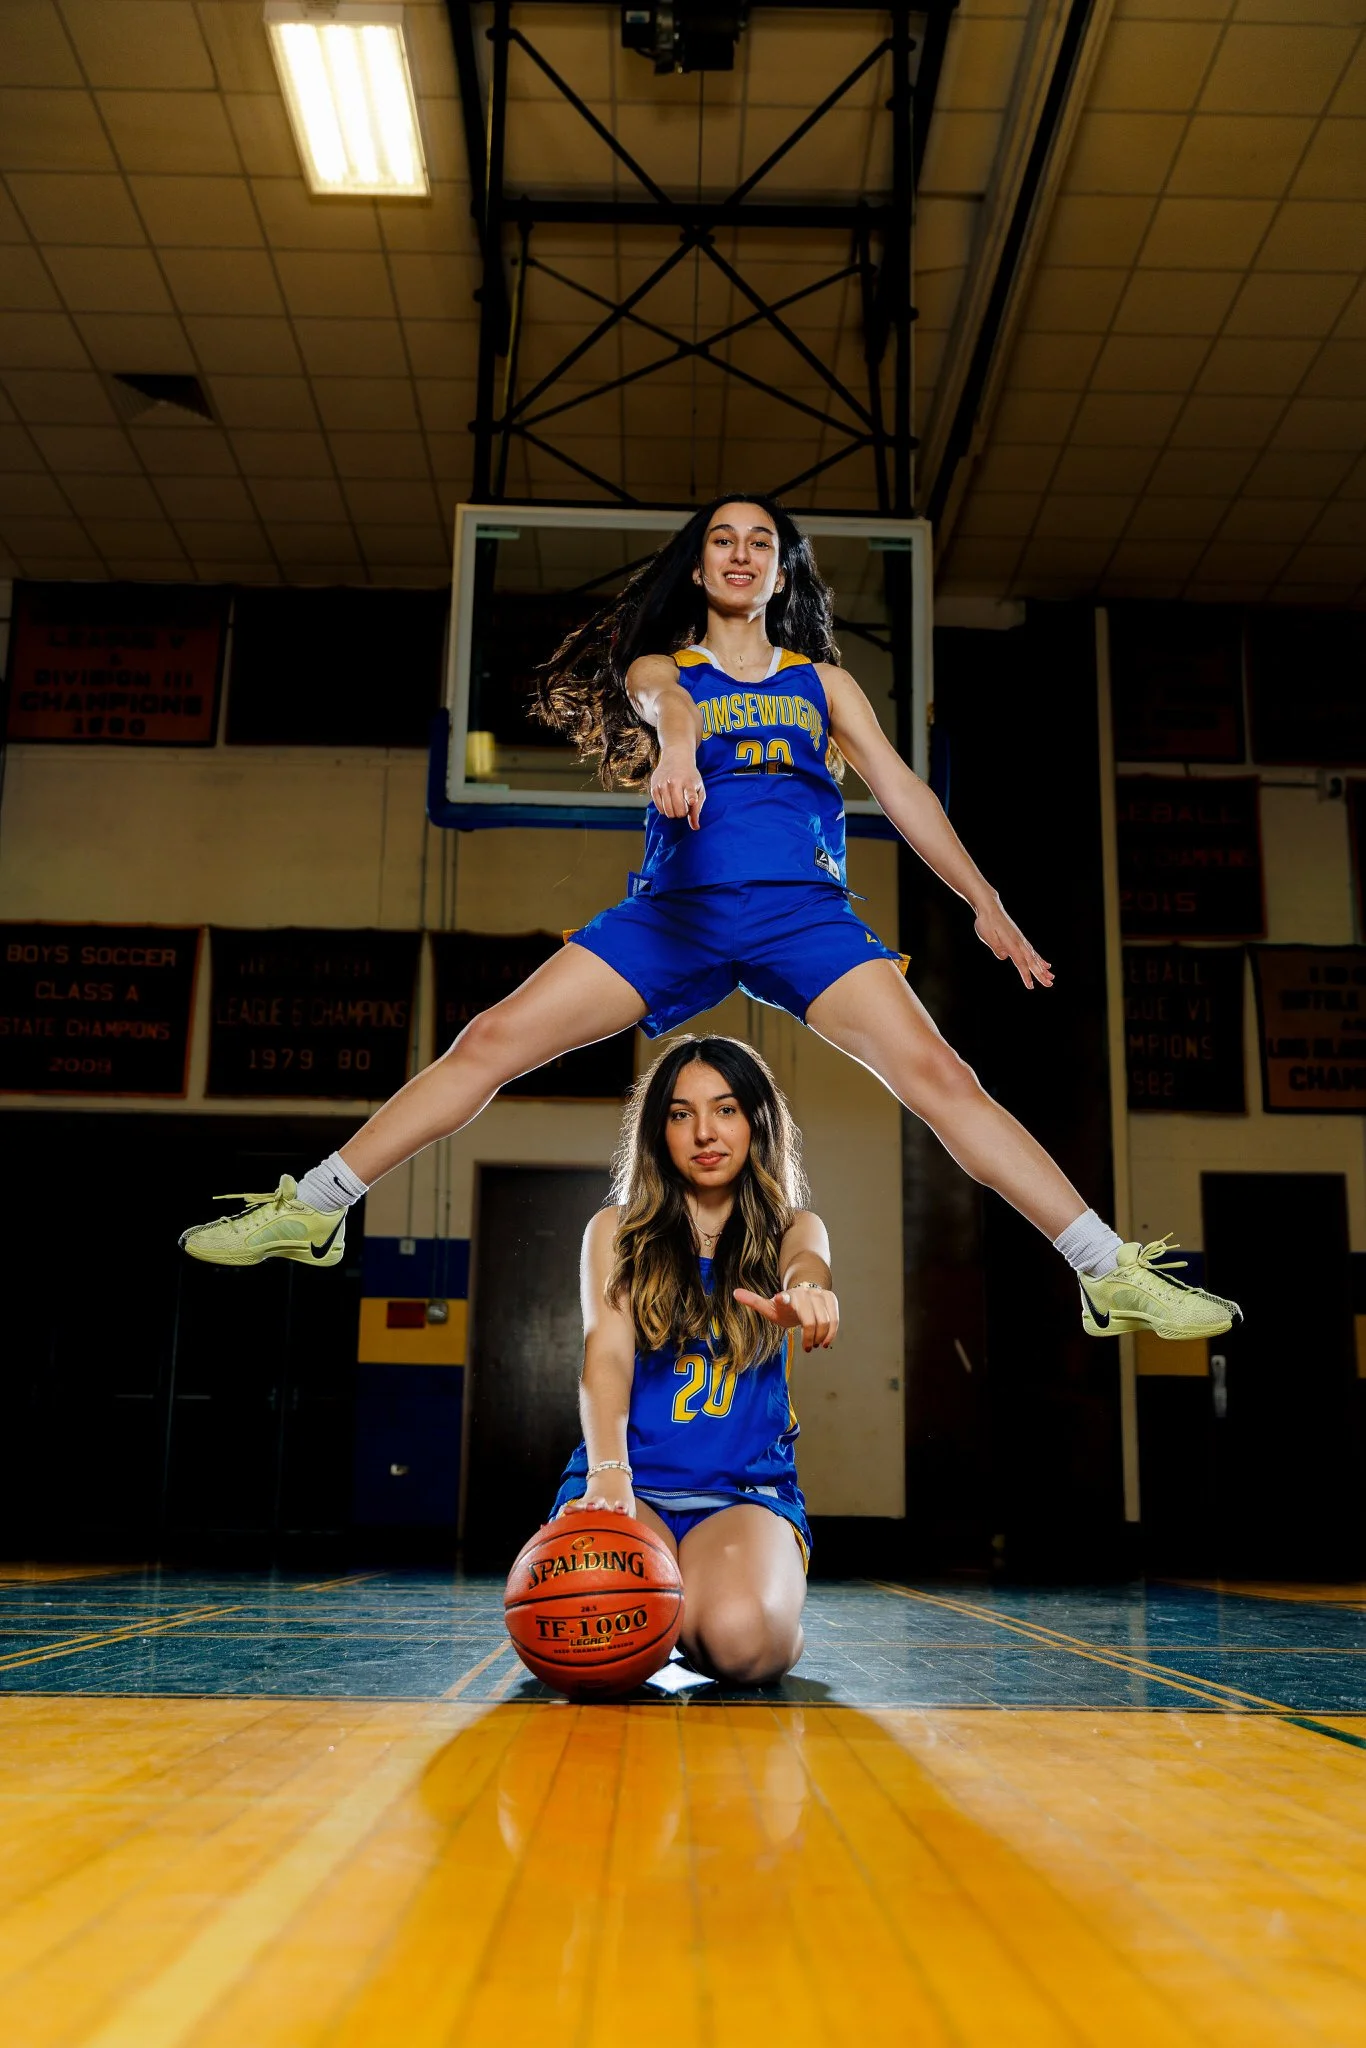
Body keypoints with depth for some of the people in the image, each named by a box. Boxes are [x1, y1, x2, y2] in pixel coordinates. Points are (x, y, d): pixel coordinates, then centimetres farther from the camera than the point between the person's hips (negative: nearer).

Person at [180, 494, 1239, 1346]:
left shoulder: (824, 681, 20)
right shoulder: (658, 668, 15)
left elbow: (901, 787, 11)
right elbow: (663, 699, -11)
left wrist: (985, 901, -1)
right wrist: (678, 739, -37)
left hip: (805, 912, 0)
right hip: (675, 907, 0)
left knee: (938, 1075, -18)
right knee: (490, 1043, -10)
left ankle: (1114, 1274, -14)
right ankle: (310, 1211, 1)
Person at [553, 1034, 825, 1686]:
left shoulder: (789, 1229, 10)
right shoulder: (616, 1231, 8)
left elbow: (808, 1262, -17)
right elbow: (606, 1354, -8)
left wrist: (805, 1291, -45)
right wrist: (607, 1473, -28)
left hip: (747, 1491, 0)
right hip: (631, 1482, 0)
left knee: (741, 1639, -33)